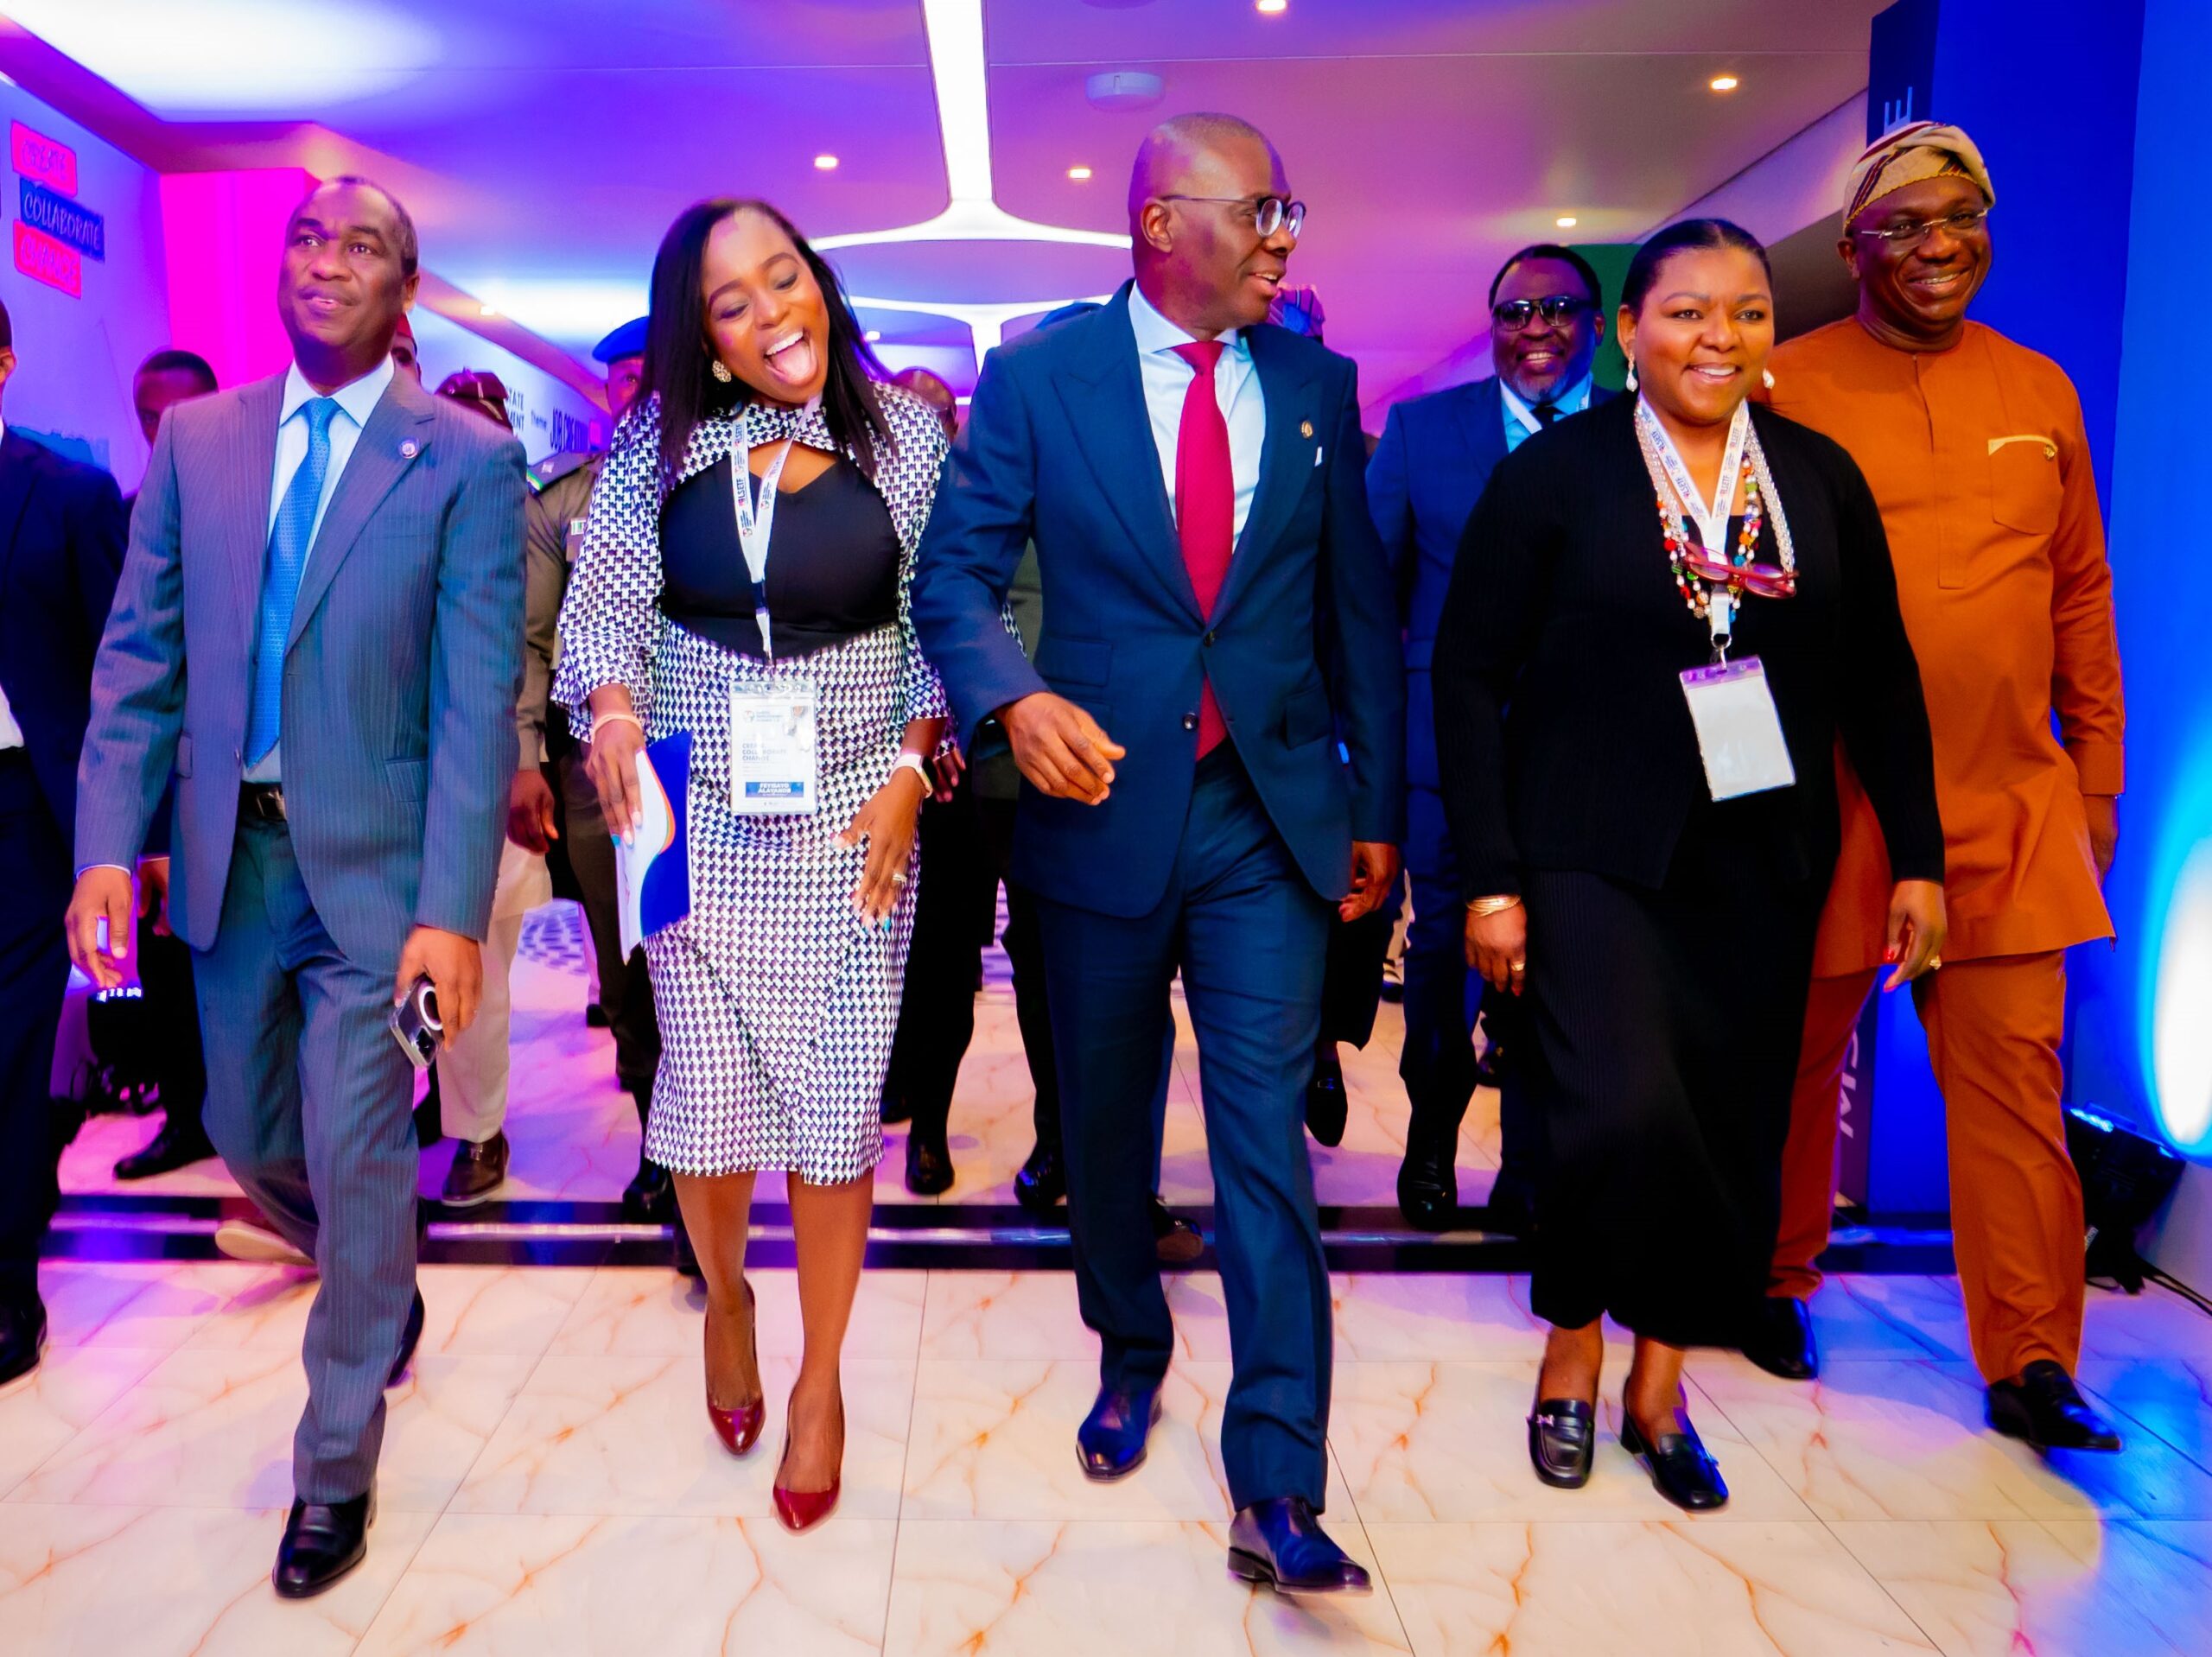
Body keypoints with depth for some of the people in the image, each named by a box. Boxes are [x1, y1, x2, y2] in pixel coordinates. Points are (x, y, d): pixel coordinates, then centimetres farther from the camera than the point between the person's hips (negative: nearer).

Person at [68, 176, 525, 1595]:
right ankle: (385, 1285, 48)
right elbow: (140, 650, 6)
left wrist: (452, 908, -18)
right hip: (231, 851, 5)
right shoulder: (198, 438, 6)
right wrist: (111, 842, -4)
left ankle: (337, 1473, 22)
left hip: (373, 860, -4)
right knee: (249, 1136, 18)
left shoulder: (467, 458, -7)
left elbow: (479, 696, -12)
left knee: (356, 1164, 1)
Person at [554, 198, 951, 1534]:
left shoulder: (908, 437, 1)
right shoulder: (661, 442, 3)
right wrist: (613, 705, -14)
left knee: (836, 1102, 0)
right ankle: (725, 1294, 38)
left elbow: (940, 621, 2)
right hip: (697, 819, 1)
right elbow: (606, 598, 6)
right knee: (707, 1087, 4)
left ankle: (822, 1376, 22)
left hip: (851, 821, -1)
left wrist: (911, 770, -9)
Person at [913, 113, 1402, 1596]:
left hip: (1272, 817, 1)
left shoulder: (1317, 384, 6)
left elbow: (1360, 603, 9)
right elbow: (957, 571, -2)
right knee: (1105, 1128, 16)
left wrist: (1378, 806, 8)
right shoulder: (1037, 374, 0)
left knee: (1268, 1145, -3)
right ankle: (1130, 1358, 42)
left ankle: (1276, 1494, 6)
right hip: (1104, 802, 0)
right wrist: (1014, 697, -23)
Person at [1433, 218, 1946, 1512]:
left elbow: (1881, 682, 11)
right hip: (1595, 854, -4)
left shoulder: (1824, 479, 7)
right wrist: (1491, 878, -10)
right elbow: (1469, 678, -5)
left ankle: (1659, 1384, 27)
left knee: (1732, 1129, 6)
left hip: (1760, 867, 4)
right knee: (1622, 1112, -17)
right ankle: (1573, 1350, 13)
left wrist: (1918, 857, 7)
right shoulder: (1555, 474, -4)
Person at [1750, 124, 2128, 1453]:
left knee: (2017, 1076, 3)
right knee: (1800, 1058, 12)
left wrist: (2097, 783, 11)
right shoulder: (1790, 389, -2)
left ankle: (2032, 1363, 16)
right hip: (1829, 804, -3)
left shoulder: (2040, 391, 10)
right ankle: (1776, 1283, 33)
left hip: (2010, 803, 3)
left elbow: (2081, 595, 14)